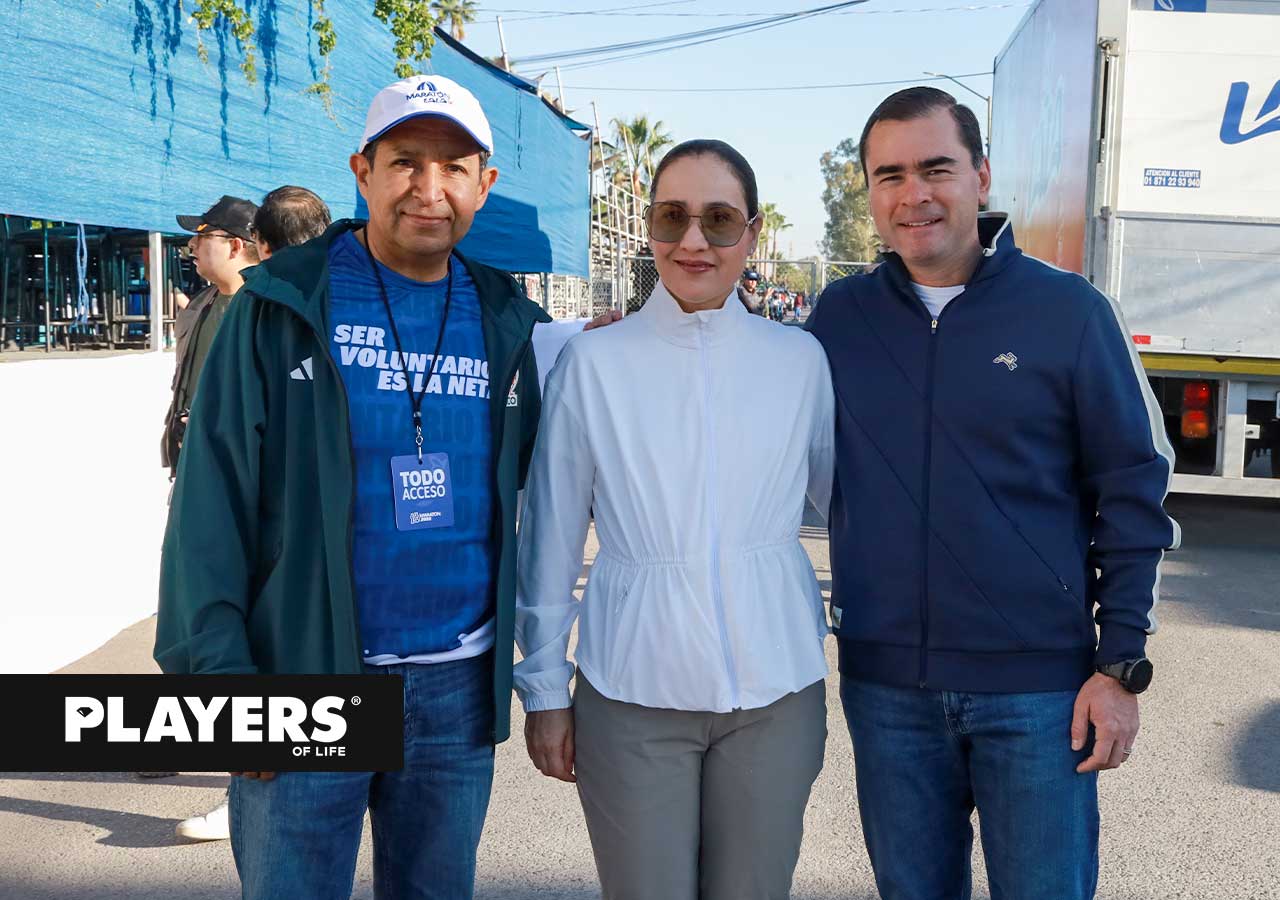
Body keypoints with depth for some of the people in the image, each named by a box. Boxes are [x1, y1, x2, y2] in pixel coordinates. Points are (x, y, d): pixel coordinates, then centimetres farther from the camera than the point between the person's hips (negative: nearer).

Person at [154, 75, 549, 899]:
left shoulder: (507, 322, 6)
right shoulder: (281, 308, -5)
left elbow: (534, 487, 17)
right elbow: (212, 499, -8)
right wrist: (220, 668, -14)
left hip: (460, 686, 3)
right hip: (303, 682, -3)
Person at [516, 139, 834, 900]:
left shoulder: (801, 359, 3)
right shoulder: (593, 361, -2)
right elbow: (552, 538, 2)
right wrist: (545, 689, 3)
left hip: (775, 693, 2)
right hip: (631, 695, -1)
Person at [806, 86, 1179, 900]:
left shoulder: (1069, 311, -5)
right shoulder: (840, 316, 3)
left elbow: (1133, 493, -2)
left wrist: (1123, 665, -6)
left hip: (1039, 686, -2)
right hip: (885, 684, 3)